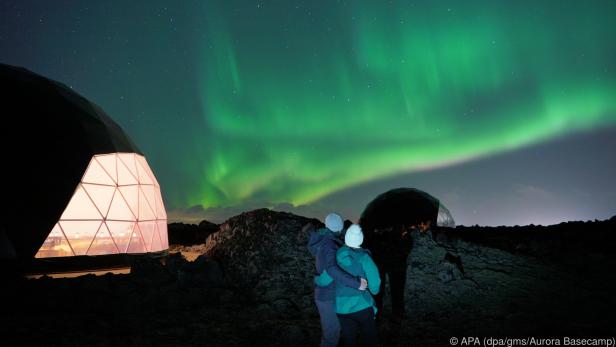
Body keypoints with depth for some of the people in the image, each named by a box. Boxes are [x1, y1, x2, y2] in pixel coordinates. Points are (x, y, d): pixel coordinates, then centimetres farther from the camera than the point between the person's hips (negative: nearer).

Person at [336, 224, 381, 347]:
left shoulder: (336, 256, -8)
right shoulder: (364, 257, -14)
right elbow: (374, 281, -16)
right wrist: (374, 291, 6)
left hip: (341, 307, 3)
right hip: (361, 305, -2)